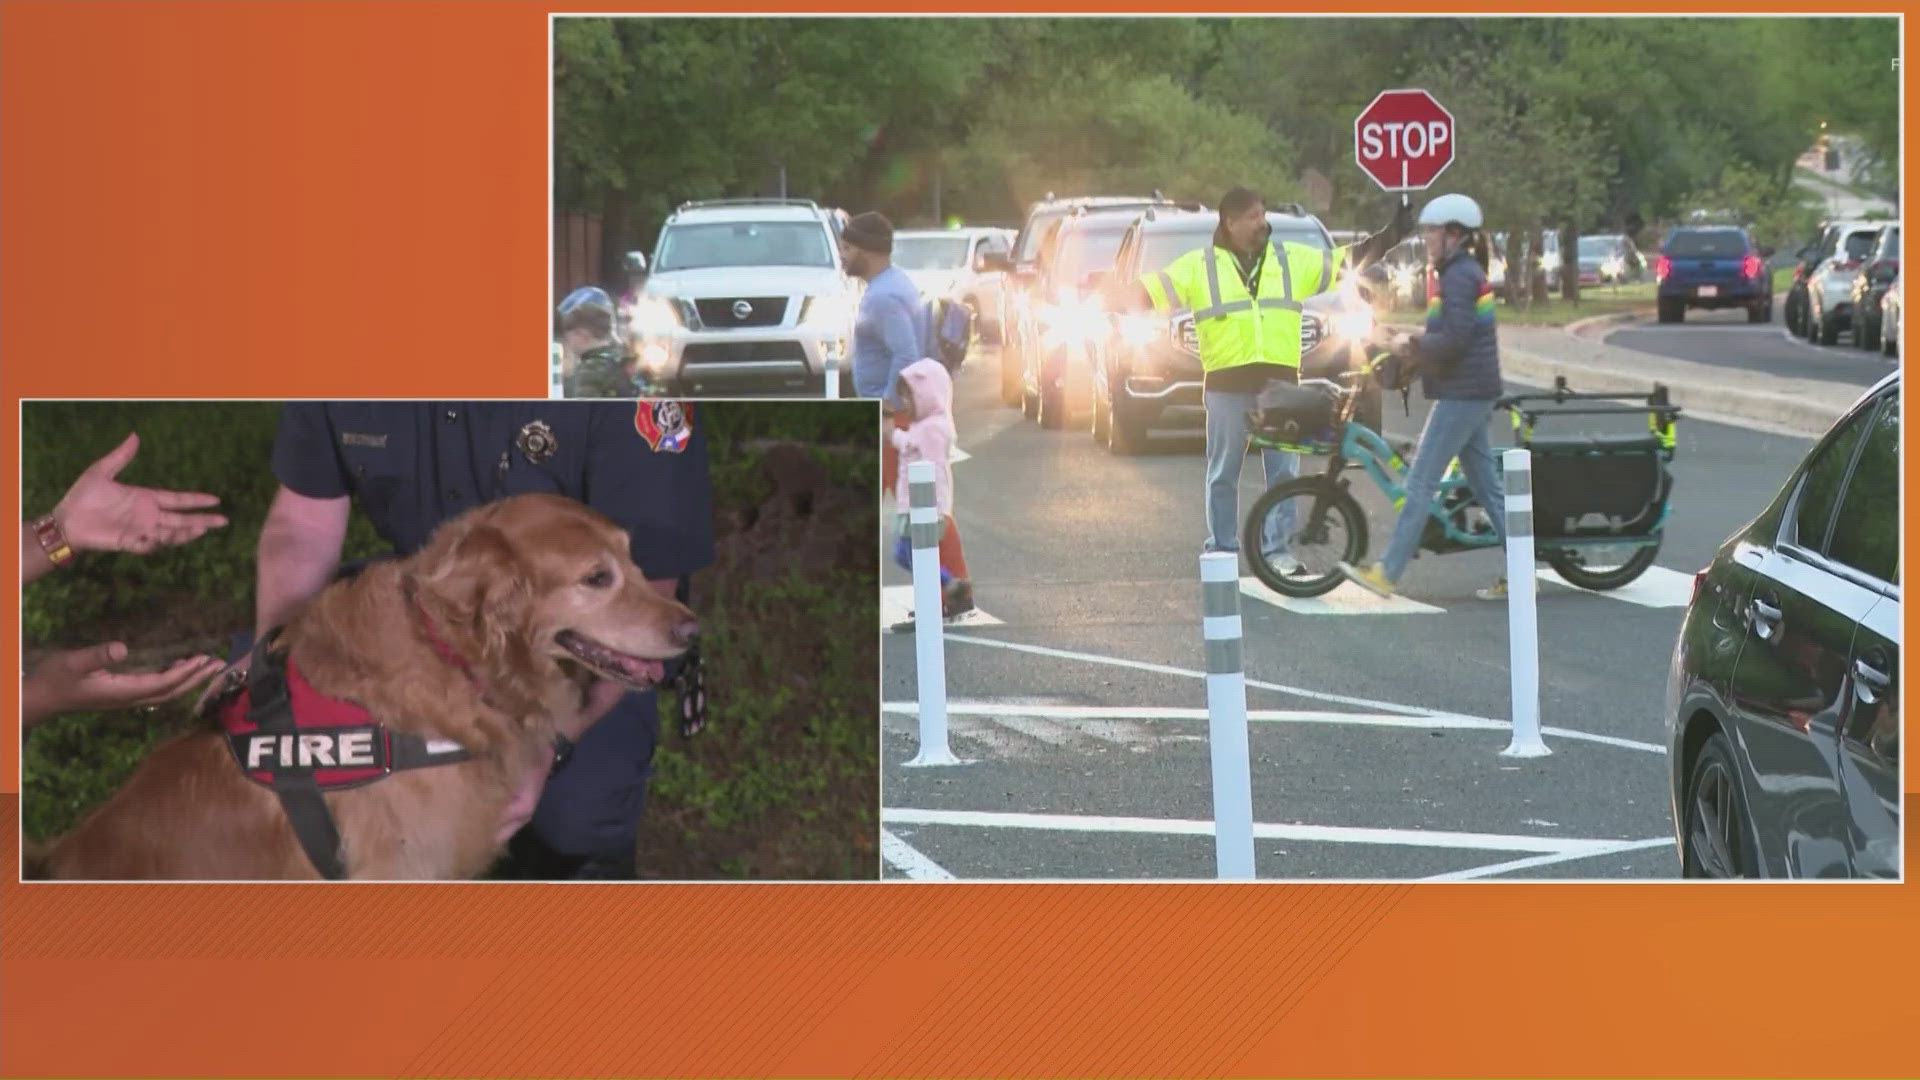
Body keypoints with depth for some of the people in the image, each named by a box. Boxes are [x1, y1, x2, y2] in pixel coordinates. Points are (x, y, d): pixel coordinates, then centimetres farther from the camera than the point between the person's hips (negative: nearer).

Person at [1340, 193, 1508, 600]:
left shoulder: (1458, 276, -15)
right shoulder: (1465, 272, 18)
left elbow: (1454, 340, -23)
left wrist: (1413, 345, -9)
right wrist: (1417, 345, 7)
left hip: (1461, 395, -11)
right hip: (1471, 395, 11)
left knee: (1420, 482, -8)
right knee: (1487, 486, 10)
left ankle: (1388, 573, -6)